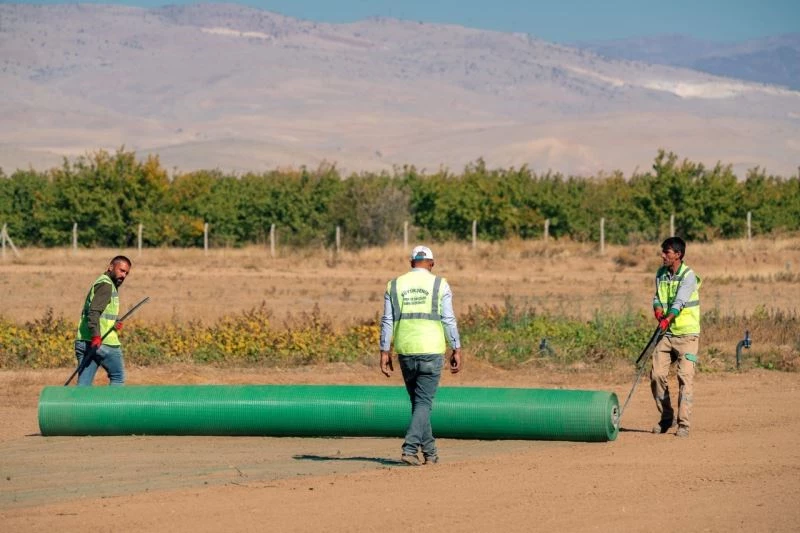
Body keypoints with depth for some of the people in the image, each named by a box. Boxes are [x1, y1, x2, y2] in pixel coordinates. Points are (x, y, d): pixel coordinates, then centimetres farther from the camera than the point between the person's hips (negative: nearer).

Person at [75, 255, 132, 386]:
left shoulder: (103, 283, 24)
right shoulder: (106, 284, -8)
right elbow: (94, 310, -21)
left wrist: (113, 324, 9)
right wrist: (96, 335, -31)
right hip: (104, 342, -9)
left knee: (83, 385, 3)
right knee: (117, 378, 7)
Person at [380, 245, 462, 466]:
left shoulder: (395, 285, 7)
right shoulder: (439, 284, 0)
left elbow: (387, 321, 4)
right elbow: (449, 319, -4)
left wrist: (385, 352, 6)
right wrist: (456, 350, 0)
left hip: (405, 352, 3)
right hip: (431, 351, -3)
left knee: (418, 401, 16)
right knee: (424, 402, -1)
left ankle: (429, 451, 20)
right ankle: (410, 448, -15)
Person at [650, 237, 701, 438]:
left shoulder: (688, 276, -11)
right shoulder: (661, 274, 9)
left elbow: (680, 301, -23)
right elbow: (657, 296, 12)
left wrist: (668, 319, -37)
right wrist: (657, 307, -11)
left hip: (687, 333, -6)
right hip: (666, 333, 6)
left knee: (685, 377, -11)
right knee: (657, 374, -1)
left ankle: (684, 424, -10)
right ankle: (666, 417, 16)